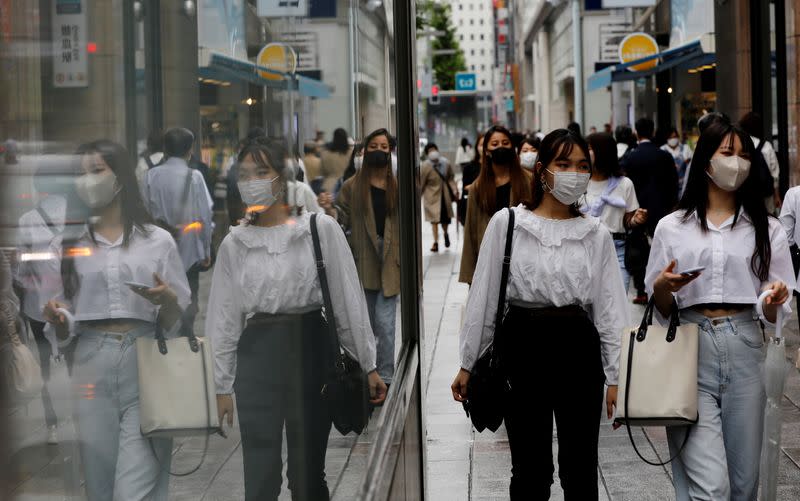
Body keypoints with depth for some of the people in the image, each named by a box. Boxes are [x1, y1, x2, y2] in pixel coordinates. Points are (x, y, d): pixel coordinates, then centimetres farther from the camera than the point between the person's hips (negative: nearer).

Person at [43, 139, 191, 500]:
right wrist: (56, 319, -6)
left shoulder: (157, 241, 6)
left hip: (145, 369, -3)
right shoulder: (72, 245, 12)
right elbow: (65, 332, 16)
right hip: (91, 369, 3)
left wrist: (167, 301, -15)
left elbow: (177, 323, 6)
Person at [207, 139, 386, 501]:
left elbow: (347, 298, 1)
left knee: (308, 470, 4)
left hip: (310, 348, -2)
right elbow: (224, 318, 10)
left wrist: (368, 365, 1)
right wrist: (223, 385, 9)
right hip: (257, 353, 2)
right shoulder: (233, 244, 7)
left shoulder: (321, 229, 0)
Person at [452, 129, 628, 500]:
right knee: (530, 470, 6)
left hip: (578, 348, 2)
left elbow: (610, 309, 5)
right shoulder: (507, 223, 0)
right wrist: (468, 364, 3)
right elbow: (483, 297, 3)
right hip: (523, 345, -1)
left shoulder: (596, 234, 5)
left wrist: (616, 375, 1)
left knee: (580, 469, 8)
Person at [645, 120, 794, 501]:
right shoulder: (672, 228, 9)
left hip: (744, 352, 2)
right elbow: (660, 308, 12)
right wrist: (664, 287, -10)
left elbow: (775, 315, 10)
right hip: (691, 353, -2)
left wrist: (775, 301, -12)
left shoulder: (766, 229, 12)